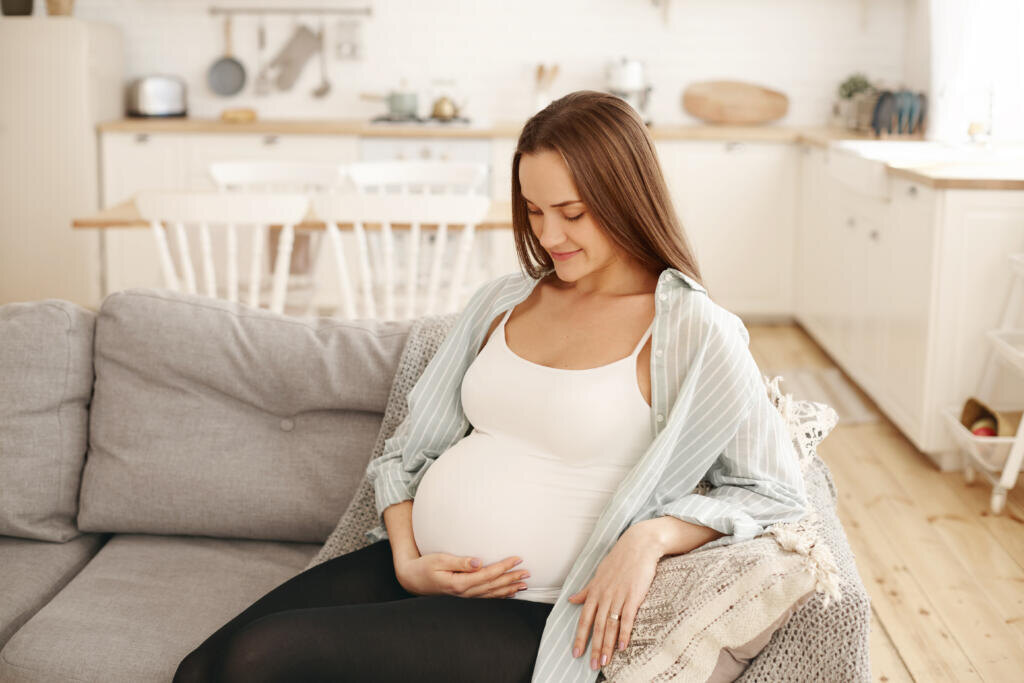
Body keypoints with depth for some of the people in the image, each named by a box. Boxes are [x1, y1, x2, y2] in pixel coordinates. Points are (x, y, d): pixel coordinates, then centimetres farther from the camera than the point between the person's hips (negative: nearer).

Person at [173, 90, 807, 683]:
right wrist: (406, 558, -4)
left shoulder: (690, 330, -5)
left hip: (523, 617, -5)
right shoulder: (504, 300, 12)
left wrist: (652, 536, -19)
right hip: (416, 565, 6)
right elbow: (410, 446, 14)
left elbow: (776, 489, -3)